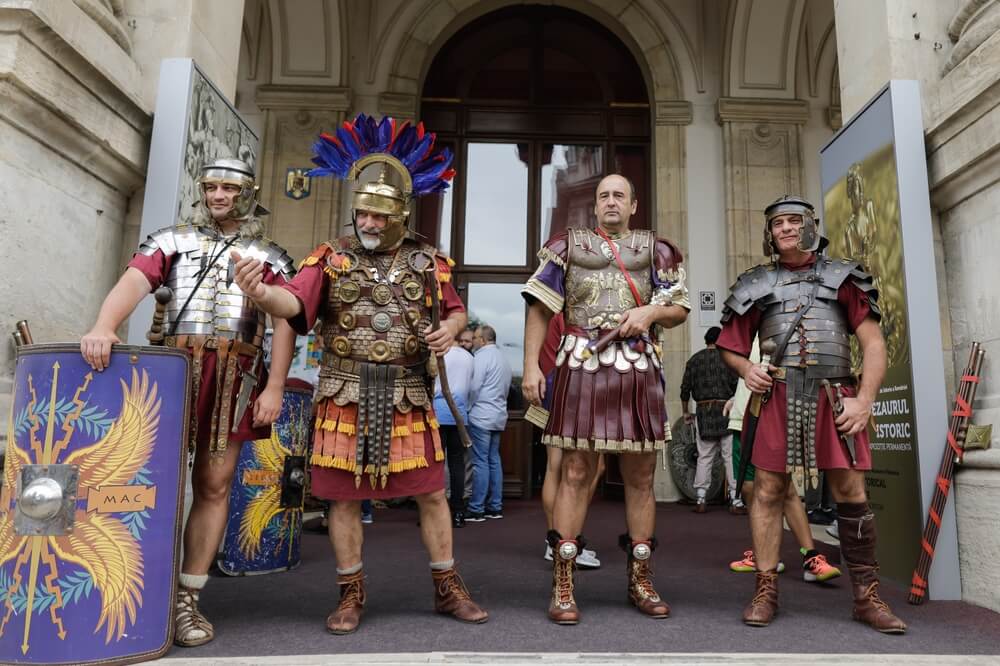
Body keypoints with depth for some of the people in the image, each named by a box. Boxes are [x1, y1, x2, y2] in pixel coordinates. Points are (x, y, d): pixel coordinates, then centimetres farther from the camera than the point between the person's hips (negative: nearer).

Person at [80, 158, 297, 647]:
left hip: (235, 377, 0)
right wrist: (104, 326, -25)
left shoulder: (269, 256, 14)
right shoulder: (172, 240, 14)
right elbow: (133, 282, -4)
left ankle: (185, 598, 10)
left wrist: (275, 388, -5)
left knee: (214, 487, 1)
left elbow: (284, 322, 6)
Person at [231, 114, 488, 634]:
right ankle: (351, 594, 24)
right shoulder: (332, 256, 1)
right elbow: (295, 302, -14)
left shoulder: (427, 262, 6)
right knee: (345, 497, 6)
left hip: (408, 399, 1)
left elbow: (455, 309, 18)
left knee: (431, 494, 6)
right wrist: (260, 292, -37)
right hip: (346, 398, -1)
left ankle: (448, 589, 23)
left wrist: (449, 329, -6)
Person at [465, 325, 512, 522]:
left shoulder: (481, 357, -11)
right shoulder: (503, 358, 15)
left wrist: (467, 408, -2)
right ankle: (495, 507, 14)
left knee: (480, 462, -6)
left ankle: (476, 509, -2)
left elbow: (473, 387, -15)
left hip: (481, 416, -8)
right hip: (499, 416, 8)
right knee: (494, 460, 10)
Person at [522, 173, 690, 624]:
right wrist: (531, 366, -5)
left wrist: (650, 311, -8)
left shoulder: (654, 250, 14)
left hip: (639, 371, 2)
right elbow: (540, 309, 4)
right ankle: (562, 585, 5)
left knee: (640, 475, 7)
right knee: (576, 473, -3)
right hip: (581, 368, -2)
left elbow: (680, 309, 15)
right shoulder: (568, 246, 10)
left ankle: (640, 580, 21)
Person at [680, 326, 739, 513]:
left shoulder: (694, 360, 8)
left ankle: (701, 499, 7)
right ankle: (735, 501, 2)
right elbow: (736, 385, -6)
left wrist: (686, 412, 17)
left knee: (704, 457, 7)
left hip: (703, 411, 3)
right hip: (725, 408, -2)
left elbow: (685, 388, 7)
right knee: (730, 456, 1)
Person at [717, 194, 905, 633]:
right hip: (778, 398, 0)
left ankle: (866, 597, 15)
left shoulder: (842, 277, 11)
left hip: (835, 397, 0)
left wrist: (864, 399, -6)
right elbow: (730, 345, 15)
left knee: (852, 494, 1)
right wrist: (746, 369, -7)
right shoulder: (756, 284, 12)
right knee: (768, 491, 0)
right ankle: (766, 592, 11)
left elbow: (873, 343, 5)